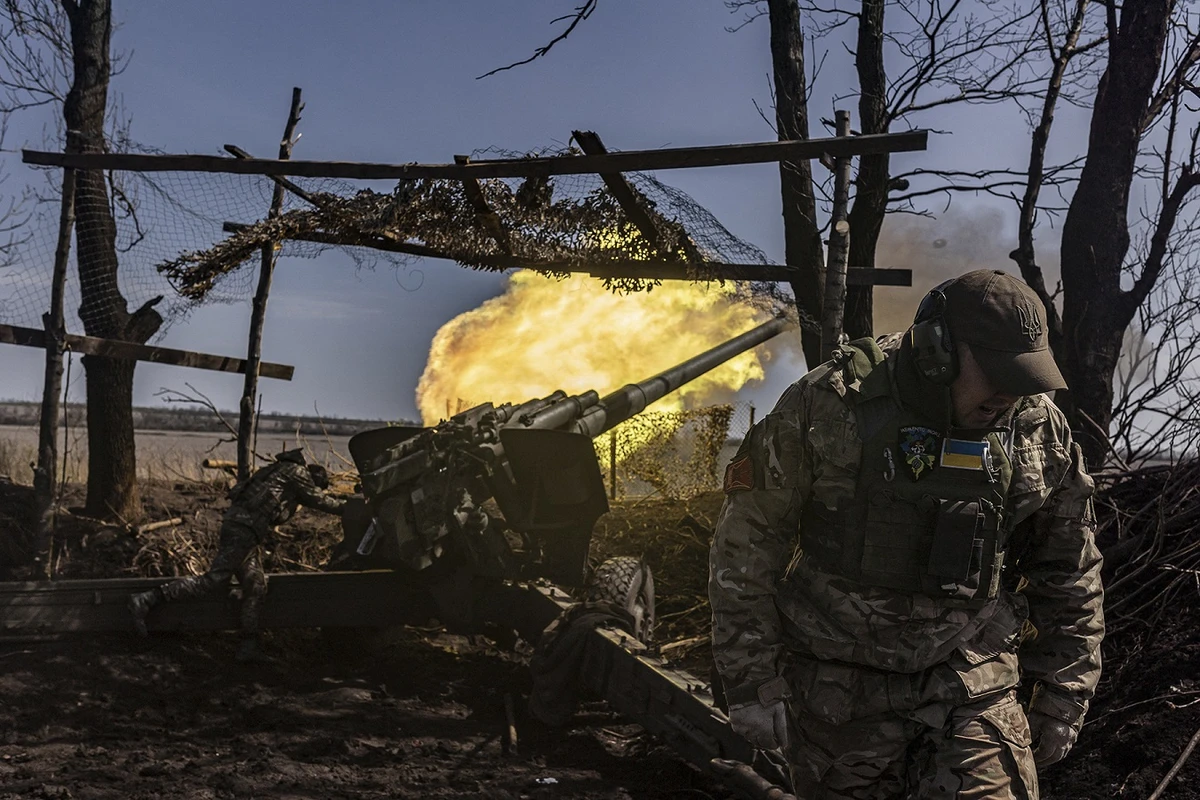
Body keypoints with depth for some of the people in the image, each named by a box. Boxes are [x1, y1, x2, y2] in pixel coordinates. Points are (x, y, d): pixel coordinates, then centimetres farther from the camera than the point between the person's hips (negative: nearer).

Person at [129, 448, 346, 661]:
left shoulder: (285, 469, 28)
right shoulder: (297, 472, 2)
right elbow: (318, 499, 3)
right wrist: (345, 507, 15)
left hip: (238, 521, 10)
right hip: (244, 525, -10)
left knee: (255, 586, 8)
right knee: (214, 579, -13)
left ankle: (248, 646, 8)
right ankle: (146, 600, -15)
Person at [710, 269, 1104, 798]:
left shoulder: (1040, 432, -3)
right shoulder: (826, 408, -14)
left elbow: (1069, 572, 10)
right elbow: (746, 542, -8)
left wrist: (1062, 696, 11)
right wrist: (751, 682, -7)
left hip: (974, 685, 2)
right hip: (842, 689, -2)